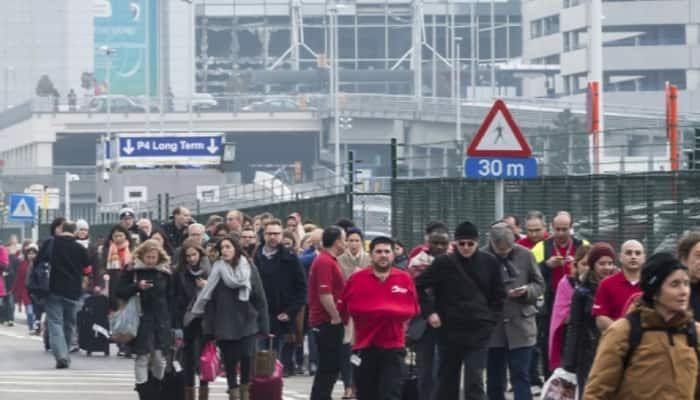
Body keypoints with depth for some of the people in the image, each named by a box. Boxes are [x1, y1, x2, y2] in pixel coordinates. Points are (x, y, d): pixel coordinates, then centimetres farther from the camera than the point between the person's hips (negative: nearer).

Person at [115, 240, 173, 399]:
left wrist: (171, 323, 3)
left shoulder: (165, 272, 6)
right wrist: (137, 287, -19)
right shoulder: (132, 271, 0)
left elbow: (170, 299, 9)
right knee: (142, 358, -2)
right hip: (141, 321, -2)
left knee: (160, 359, 0)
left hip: (161, 322, 2)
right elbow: (120, 292, -2)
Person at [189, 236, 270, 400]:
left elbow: (259, 297, 3)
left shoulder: (249, 269, 2)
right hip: (224, 324, 1)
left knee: (247, 356, -10)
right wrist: (209, 325, -4)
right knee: (229, 359, 1)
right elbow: (209, 299, 0)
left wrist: (264, 325, 0)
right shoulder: (217, 270, 2)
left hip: (247, 321, -1)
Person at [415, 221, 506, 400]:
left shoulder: (490, 262, -1)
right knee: (448, 381, 10)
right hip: (450, 330, 1)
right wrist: (430, 312, -7)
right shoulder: (445, 263, -5)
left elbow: (498, 295, 10)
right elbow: (418, 286, 1)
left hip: (479, 331, -1)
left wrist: (492, 319, 2)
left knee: (474, 381, -11)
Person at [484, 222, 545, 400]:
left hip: (520, 326, 0)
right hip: (492, 327, 0)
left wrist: (527, 290, -13)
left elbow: (539, 285, 6)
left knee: (521, 376, -1)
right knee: (494, 378, 10)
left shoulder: (525, 255, -3)